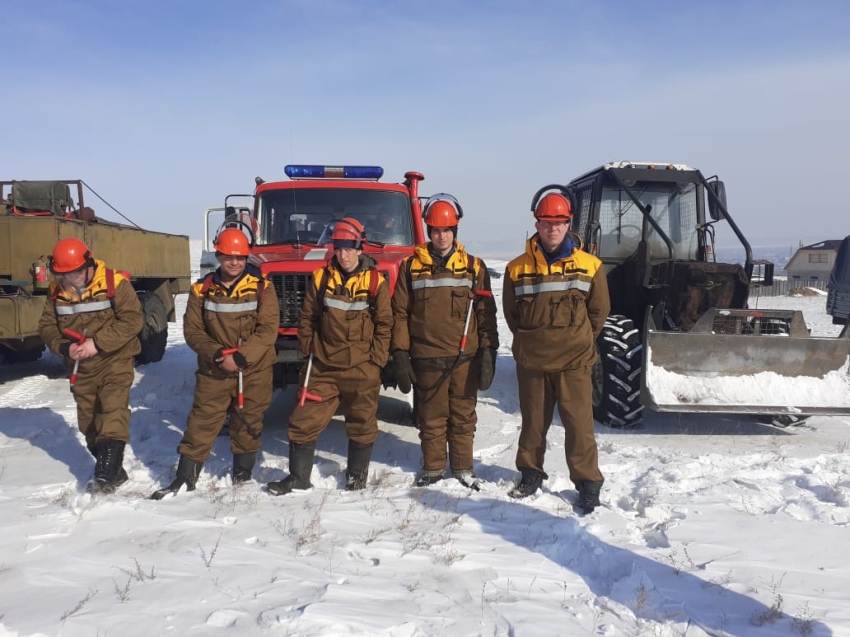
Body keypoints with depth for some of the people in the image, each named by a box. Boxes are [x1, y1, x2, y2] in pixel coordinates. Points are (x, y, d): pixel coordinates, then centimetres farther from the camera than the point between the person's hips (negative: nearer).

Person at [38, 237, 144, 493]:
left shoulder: (115, 283, -15)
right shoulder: (57, 291, 2)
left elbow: (132, 320, -20)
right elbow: (47, 326, 6)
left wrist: (98, 343, -25)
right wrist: (64, 347, -14)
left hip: (115, 361, -6)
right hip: (81, 367, 6)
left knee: (113, 412, -18)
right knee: (88, 421, 12)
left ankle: (107, 474, -18)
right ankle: (113, 470, 25)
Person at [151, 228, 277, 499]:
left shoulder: (262, 287, -6)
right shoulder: (202, 289, 0)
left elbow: (267, 330, -12)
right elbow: (192, 330, 0)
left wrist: (240, 357, -21)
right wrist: (215, 354, -17)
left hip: (254, 370, -1)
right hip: (214, 370, 1)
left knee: (248, 423, 11)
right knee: (201, 421, 2)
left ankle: (243, 476, 28)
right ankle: (185, 477, 13)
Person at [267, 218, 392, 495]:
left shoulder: (375, 281, -3)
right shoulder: (321, 278, 3)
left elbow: (384, 324, 0)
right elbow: (307, 318, 11)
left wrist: (375, 359, -5)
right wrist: (308, 348, 4)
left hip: (361, 369, -2)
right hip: (323, 366, 2)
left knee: (362, 423, 10)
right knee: (304, 420, 3)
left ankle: (357, 474, 30)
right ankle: (298, 476, 18)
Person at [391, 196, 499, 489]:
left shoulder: (473, 266, 5)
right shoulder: (411, 267, 4)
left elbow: (486, 313, 4)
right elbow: (400, 313, 4)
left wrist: (488, 354, -2)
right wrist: (400, 355, -2)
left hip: (465, 359, 0)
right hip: (426, 360, 0)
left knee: (463, 418, 9)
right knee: (431, 419, 9)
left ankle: (463, 468, 23)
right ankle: (433, 468, 25)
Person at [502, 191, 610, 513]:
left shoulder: (589, 265, 0)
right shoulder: (518, 268, 1)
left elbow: (599, 310, 7)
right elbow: (511, 312, 10)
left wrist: (579, 341, 8)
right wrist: (530, 341, 9)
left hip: (574, 361, -1)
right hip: (530, 361, 2)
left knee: (579, 423, -1)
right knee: (533, 421, 14)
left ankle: (588, 483, 11)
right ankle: (531, 473, 30)